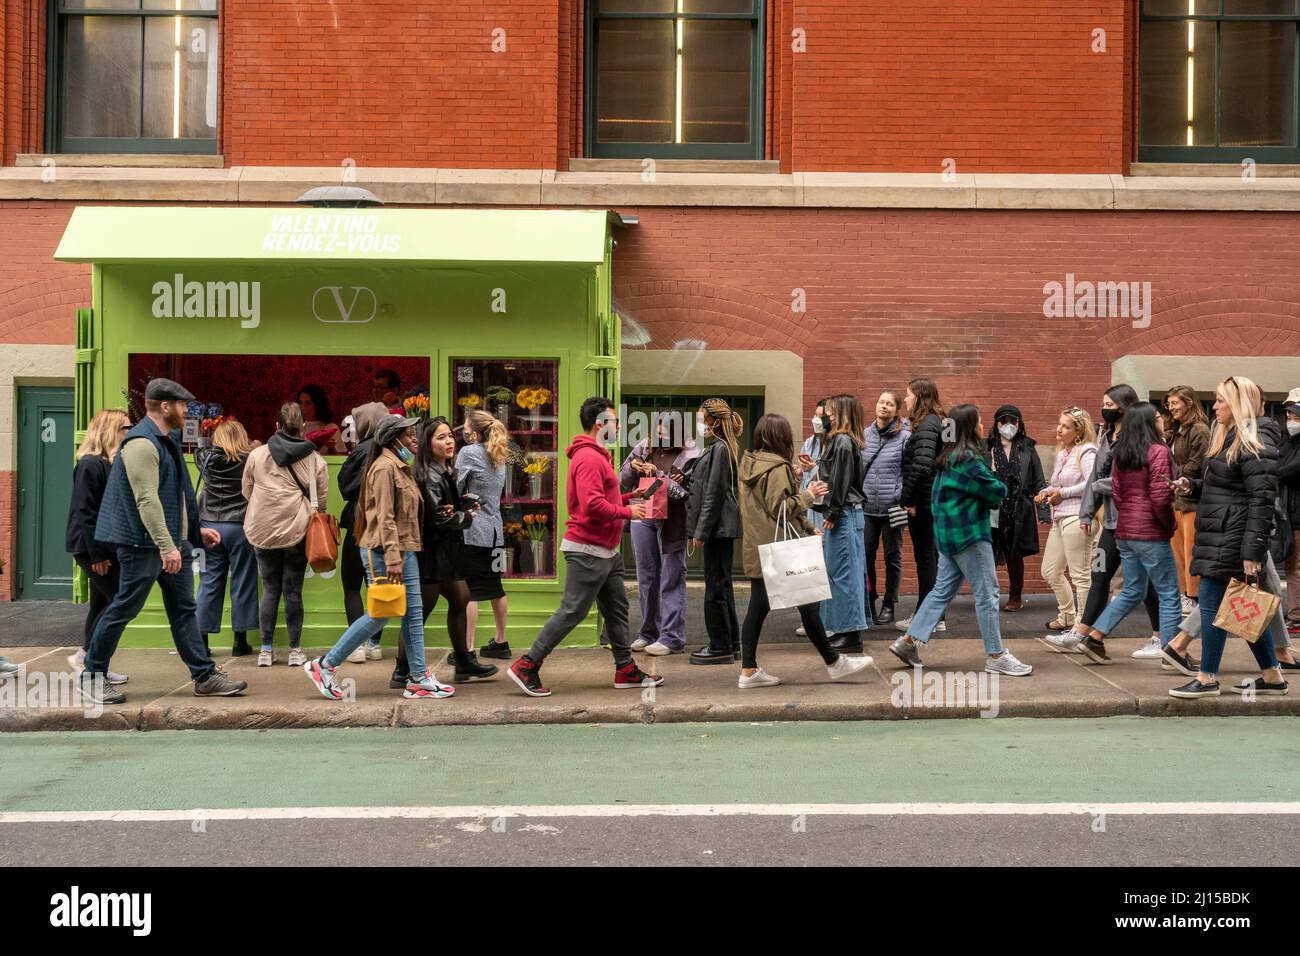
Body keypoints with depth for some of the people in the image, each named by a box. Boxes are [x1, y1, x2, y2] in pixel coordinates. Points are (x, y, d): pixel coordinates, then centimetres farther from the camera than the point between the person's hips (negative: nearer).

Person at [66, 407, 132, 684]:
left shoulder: (114, 463, 13)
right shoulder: (90, 465, -14)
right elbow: (84, 512, -18)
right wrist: (96, 554, -20)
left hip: (109, 546, 9)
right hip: (93, 547, -9)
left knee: (102, 604, 12)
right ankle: (85, 657, 1)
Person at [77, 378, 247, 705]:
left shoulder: (165, 442, 16)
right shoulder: (141, 443, -17)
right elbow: (146, 500, -24)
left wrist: (196, 530, 21)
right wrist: (166, 546, -28)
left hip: (169, 542, 10)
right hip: (143, 543, -10)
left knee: (183, 607, 9)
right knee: (124, 608, -1)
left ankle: (205, 676, 13)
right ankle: (91, 678, 13)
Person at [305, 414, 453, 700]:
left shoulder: (400, 467, 17)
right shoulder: (385, 467, -14)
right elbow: (385, 518, -20)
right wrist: (392, 560, -24)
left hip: (404, 550, 10)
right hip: (383, 551, -10)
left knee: (413, 612, 7)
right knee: (379, 615, -4)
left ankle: (418, 679, 11)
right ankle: (324, 666, 8)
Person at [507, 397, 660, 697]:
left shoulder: (596, 456, 17)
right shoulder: (589, 459, -18)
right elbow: (593, 505, -27)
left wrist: (628, 496, 10)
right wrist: (627, 512, -15)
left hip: (605, 551, 11)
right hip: (588, 551, -11)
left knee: (617, 609, 14)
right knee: (572, 611, -7)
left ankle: (626, 670, 22)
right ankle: (527, 666, -1)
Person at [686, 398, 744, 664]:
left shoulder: (719, 449, -14)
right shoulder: (723, 447, 16)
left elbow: (713, 494, -17)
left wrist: (701, 531, -17)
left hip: (717, 526, -10)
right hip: (723, 527, 10)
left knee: (716, 586, -4)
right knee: (722, 585, 14)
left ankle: (721, 647, 2)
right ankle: (730, 644, 22)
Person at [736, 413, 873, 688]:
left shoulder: (750, 463, 13)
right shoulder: (777, 467, -15)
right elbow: (780, 509, -21)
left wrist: (808, 527, 19)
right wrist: (808, 495, -7)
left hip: (756, 550, 9)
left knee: (758, 607, 9)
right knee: (808, 603, 2)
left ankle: (748, 671, 9)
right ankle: (834, 662, 12)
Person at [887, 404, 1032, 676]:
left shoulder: (949, 458, 13)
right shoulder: (968, 458, -16)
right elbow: (996, 492, -14)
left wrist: (990, 496, 0)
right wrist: (1000, 487, 7)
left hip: (949, 533, 10)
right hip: (969, 534, -10)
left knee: (943, 589, 13)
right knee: (987, 592, -3)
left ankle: (908, 641, 12)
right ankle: (996, 656, 3)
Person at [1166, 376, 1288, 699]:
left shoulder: (1254, 443, -14)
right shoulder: (1227, 437, 17)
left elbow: (1262, 500, -19)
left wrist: (1252, 551, -22)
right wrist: (1192, 487, 7)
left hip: (1232, 538, -10)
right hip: (1218, 535, 10)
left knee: (1211, 603, -5)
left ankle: (1207, 678, 4)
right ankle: (1272, 677, 22)